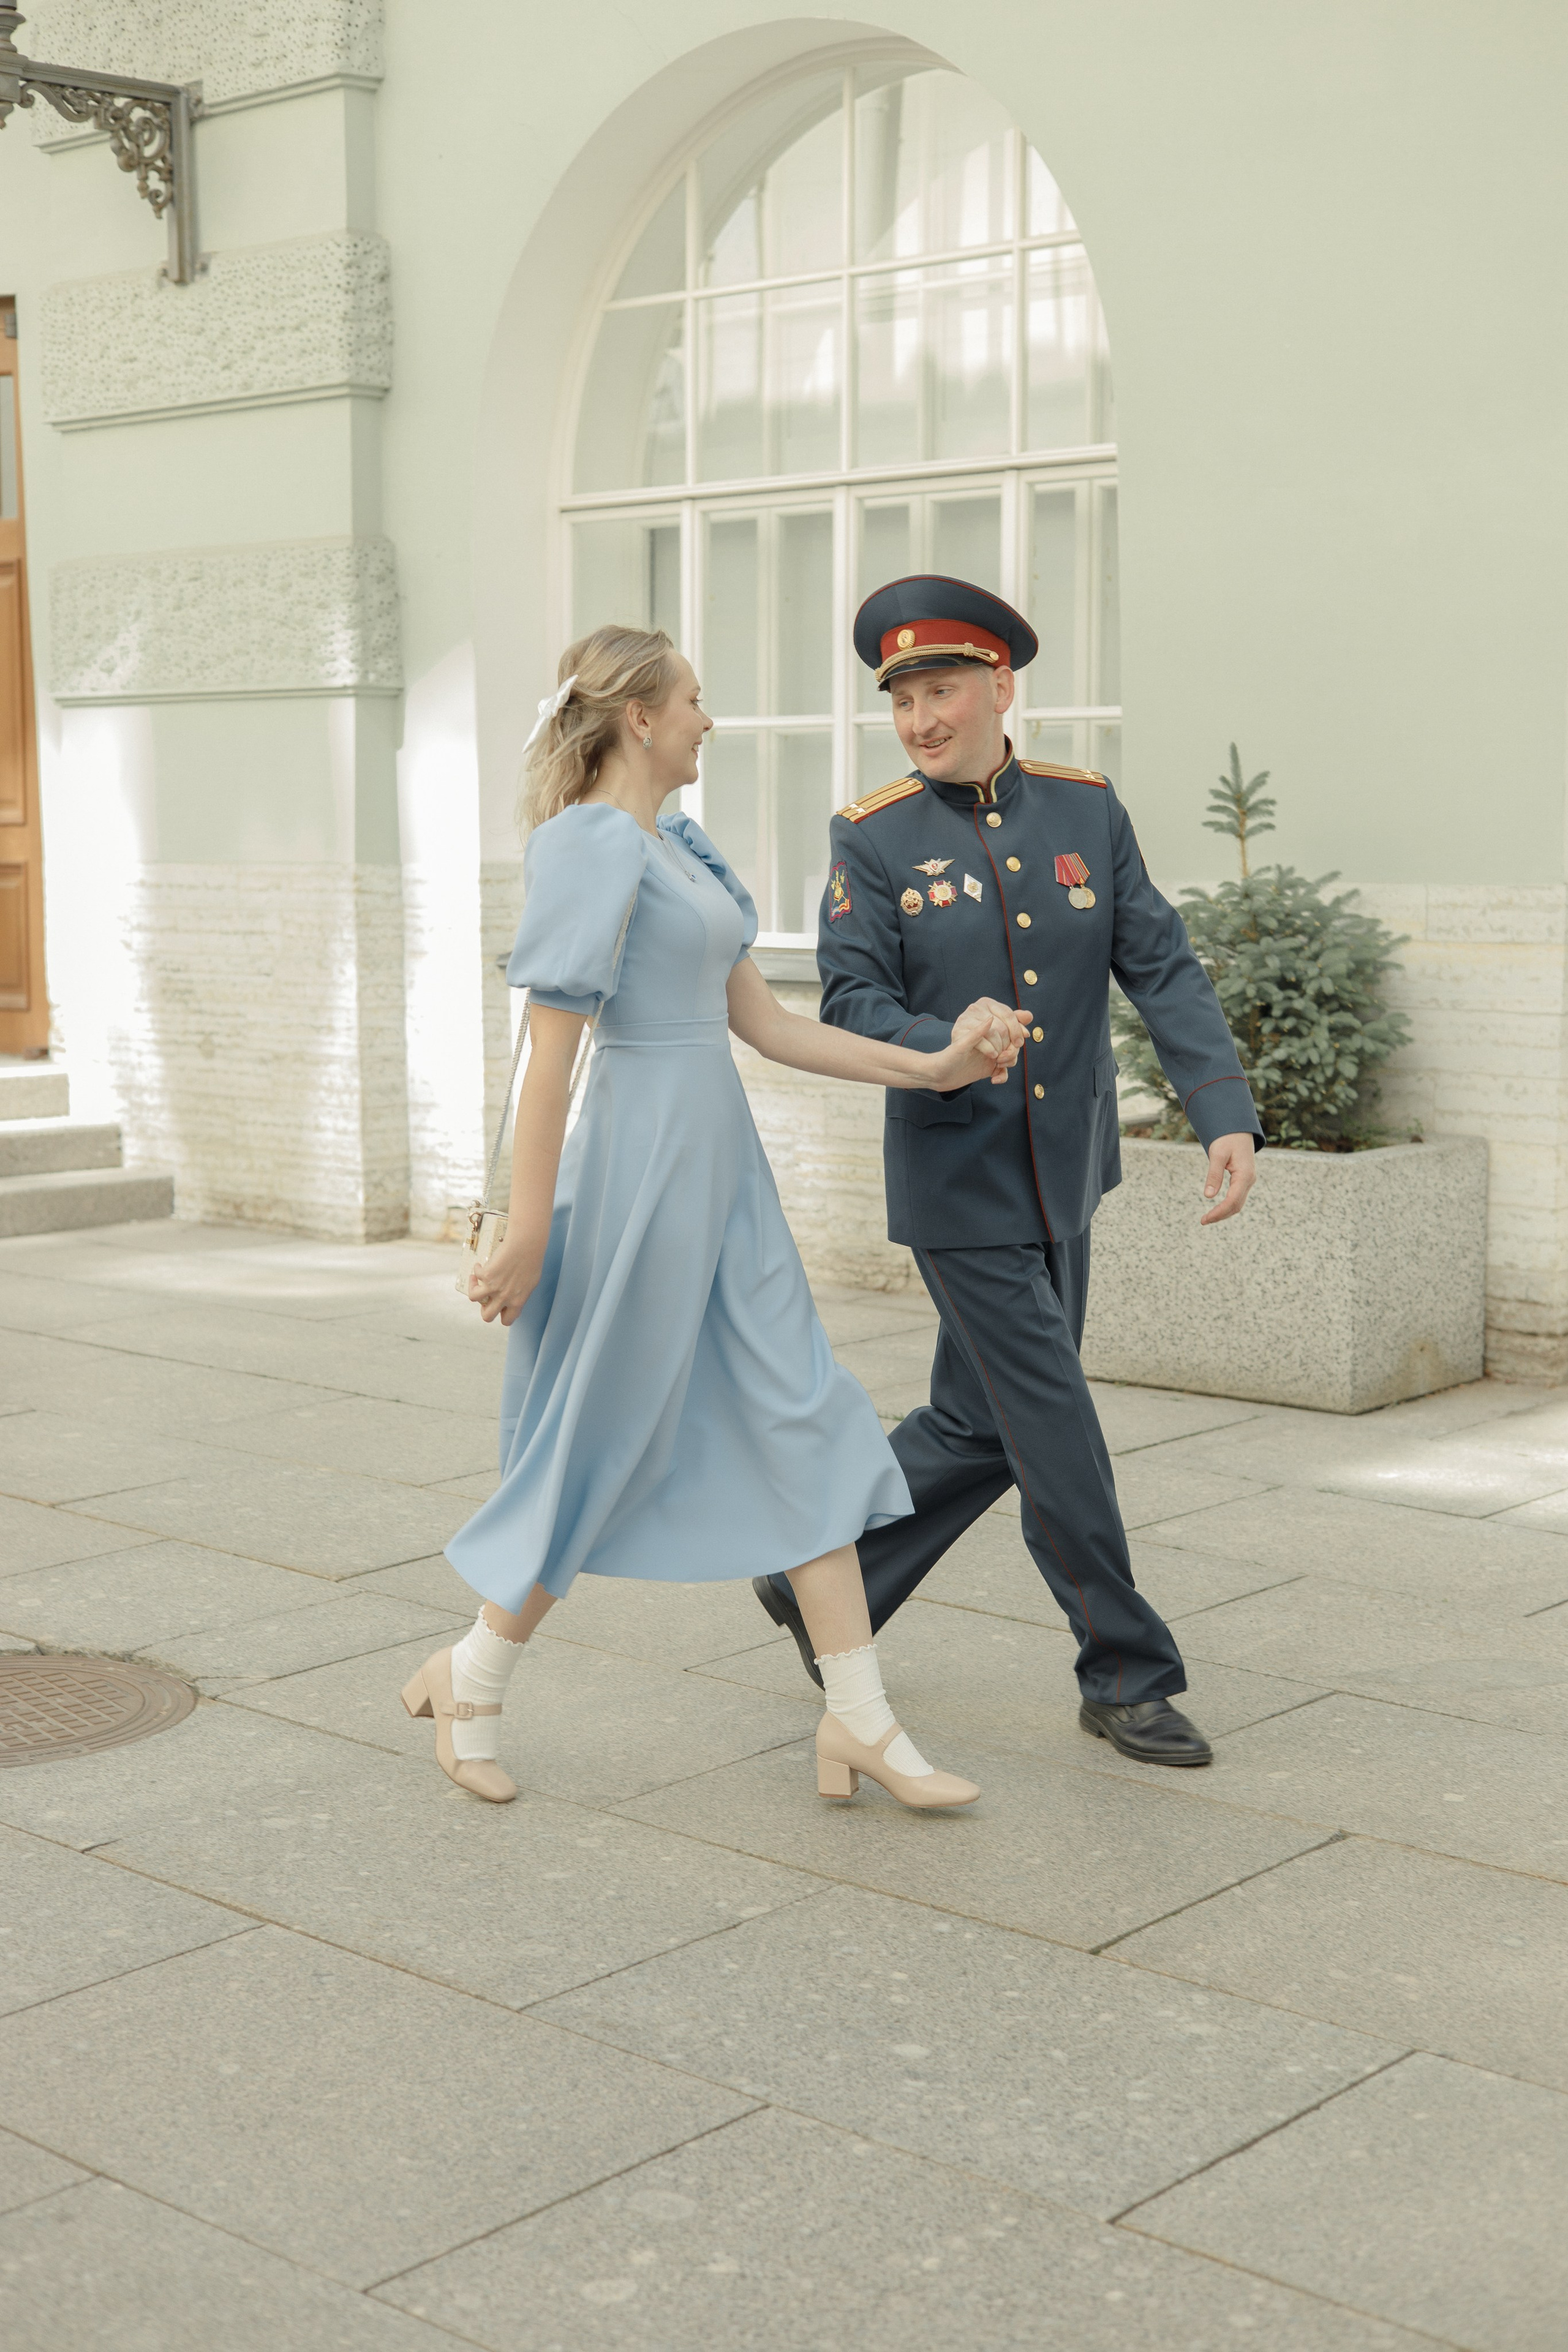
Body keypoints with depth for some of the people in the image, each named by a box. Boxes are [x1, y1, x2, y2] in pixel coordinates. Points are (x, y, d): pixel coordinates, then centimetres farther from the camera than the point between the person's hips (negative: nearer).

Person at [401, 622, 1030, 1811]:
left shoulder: (678, 847, 15)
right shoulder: (593, 846, -14)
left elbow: (763, 1022, 12)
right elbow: (550, 1052, -17)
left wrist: (931, 1065, 5)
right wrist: (529, 1237, -17)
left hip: (721, 1167, 9)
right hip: (642, 1165, -9)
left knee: (804, 1425, 5)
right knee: (607, 1452, 2)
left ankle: (861, 1724, 9)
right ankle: (470, 1679, 23)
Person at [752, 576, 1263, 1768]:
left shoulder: (1087, 810, 2)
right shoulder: (872, 838, -6)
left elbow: (1163, 969, -2)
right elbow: (854, 1008, -11)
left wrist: (1228, 1112, -14)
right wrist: (953, 1057, -30)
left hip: (1063, 1177, 5)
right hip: (958, 1186, -5)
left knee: (978, 1426, 13)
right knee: (1057, 1433, -2)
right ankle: (1129, 1677, 12)